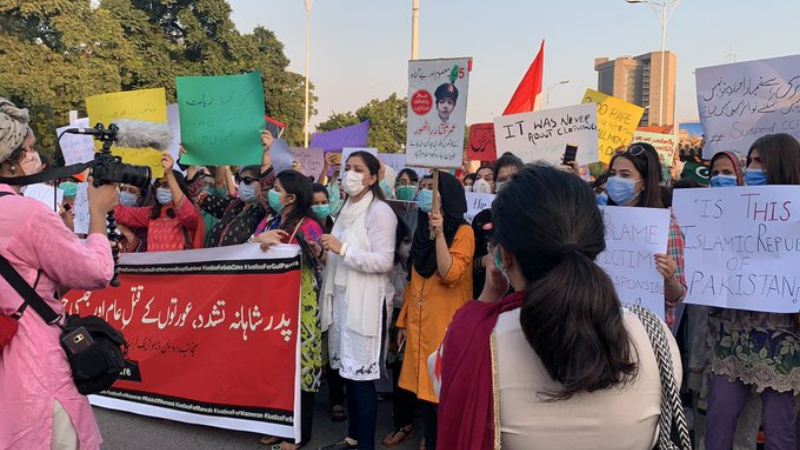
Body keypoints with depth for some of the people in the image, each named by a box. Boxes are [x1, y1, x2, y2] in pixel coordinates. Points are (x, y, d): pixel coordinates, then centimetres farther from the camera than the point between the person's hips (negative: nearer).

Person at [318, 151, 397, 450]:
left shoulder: (379, 211, -10)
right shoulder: (347, 209, 16)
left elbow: (384, 261, -18)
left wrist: (342, 249, -21)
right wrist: (327, 254, 7)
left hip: (366, 301, -8)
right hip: (342, 297, 8)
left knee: (362, 373, -4)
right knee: (347, 369, 12)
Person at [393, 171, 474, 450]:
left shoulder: (463, 232, -7)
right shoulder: (422, 230, 13)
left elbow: (450, 275, -20)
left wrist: (439, 234, -27)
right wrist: (404, 321, 15)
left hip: (446, 325, -6)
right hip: (420, 324, 6)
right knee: (425, 389, 12)